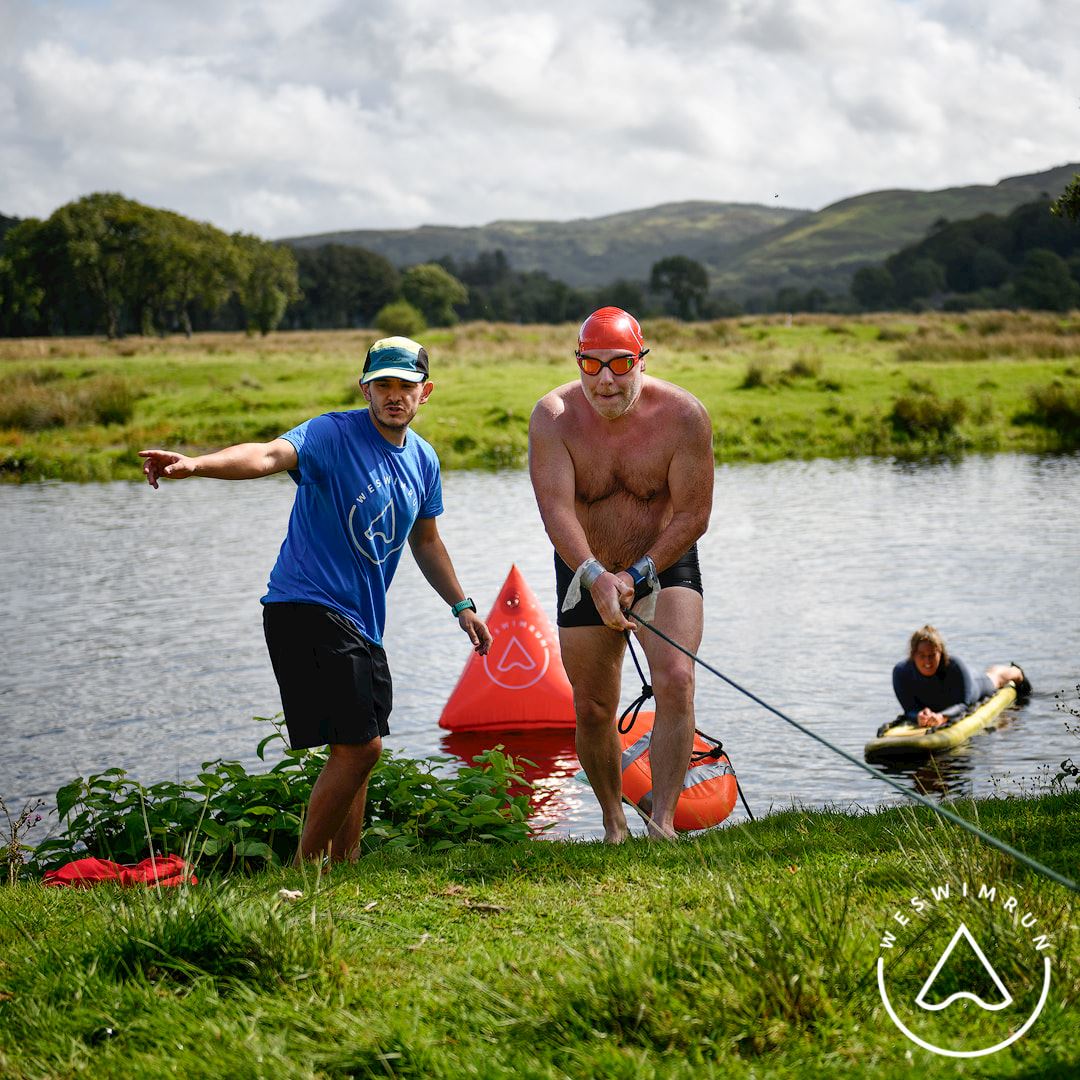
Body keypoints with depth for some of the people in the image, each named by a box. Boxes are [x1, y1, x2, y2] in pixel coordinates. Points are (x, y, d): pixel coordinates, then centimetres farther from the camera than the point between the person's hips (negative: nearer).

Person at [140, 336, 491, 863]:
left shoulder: (422, 459, 10)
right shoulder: (333, 435, -13)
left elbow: (425, 541, 26)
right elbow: (269, 455, -33)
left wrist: (461, 606, 29)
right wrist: (195, 464, -51)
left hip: (361, 621, 8)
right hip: (307, 607, -8)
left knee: (356, 751, 14)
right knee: (359, 746, -13)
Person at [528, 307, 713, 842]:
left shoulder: (683, 414, -20)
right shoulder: (553, 416, -19)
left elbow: (693, 514, -17)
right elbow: (556, 508, -28)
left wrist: (638, 575, -26)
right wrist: (596, 578, -42)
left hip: (666, 564, -1)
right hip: (586, 572, 1)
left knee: (676, 679, -23)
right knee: (592, 709, 7)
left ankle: (662, 820, -23)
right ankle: (613, 821, 28)